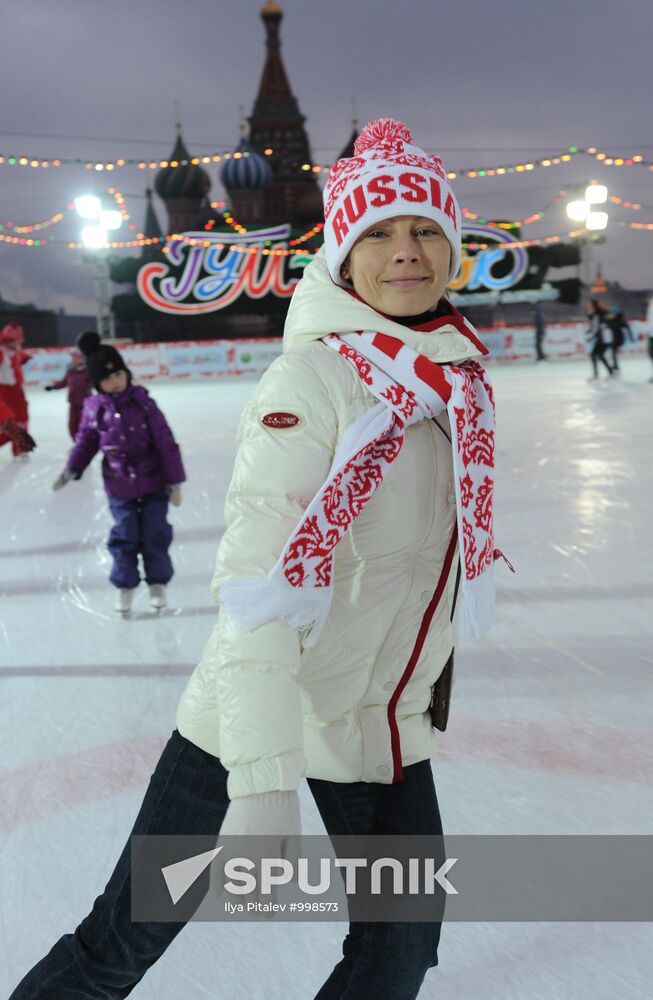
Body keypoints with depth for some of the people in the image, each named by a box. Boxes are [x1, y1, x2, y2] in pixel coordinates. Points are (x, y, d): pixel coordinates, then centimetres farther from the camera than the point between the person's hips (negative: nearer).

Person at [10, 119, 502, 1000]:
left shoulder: (460, 375, 2)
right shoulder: (312, 378, -20)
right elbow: (261, 585, -28)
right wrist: (265, 781, -33)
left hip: (390, 722, 7)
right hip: (256, 717, -6)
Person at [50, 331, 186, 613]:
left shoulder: (143, 402, -12)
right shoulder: (94, 409, -7)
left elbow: (166, 443, -9)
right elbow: (85, 443, 6)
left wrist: (174, 481, -9)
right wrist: (71, 470, -7)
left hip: (153, 483, -1)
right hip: (119, 487, 1)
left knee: (155, 534, 9)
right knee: (124, 536, 8)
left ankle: (158, 581, 27)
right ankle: (125, 584, 26)